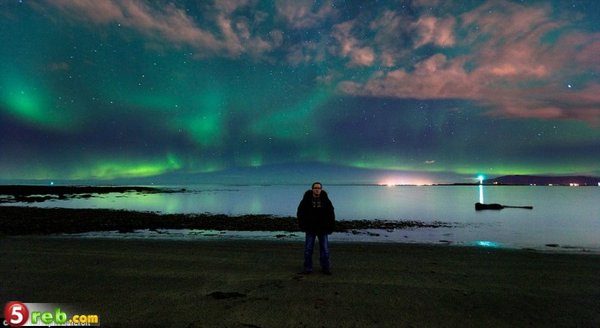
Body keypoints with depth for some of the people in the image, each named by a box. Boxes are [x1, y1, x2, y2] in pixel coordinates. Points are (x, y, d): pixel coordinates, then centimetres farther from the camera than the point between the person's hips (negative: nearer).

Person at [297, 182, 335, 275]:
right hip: (310, 229, 0)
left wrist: (330, 227, -4)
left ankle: (325, 268, 14)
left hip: (323, 229, 1)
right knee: (308, 248, 1)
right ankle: (308, 268, 11)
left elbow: (331, 214, 1)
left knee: (324, 249, 2)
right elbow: (300, 213, 0)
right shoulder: (306, 200, -7)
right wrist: (303, 226, -4)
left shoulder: (325, 200, -4)